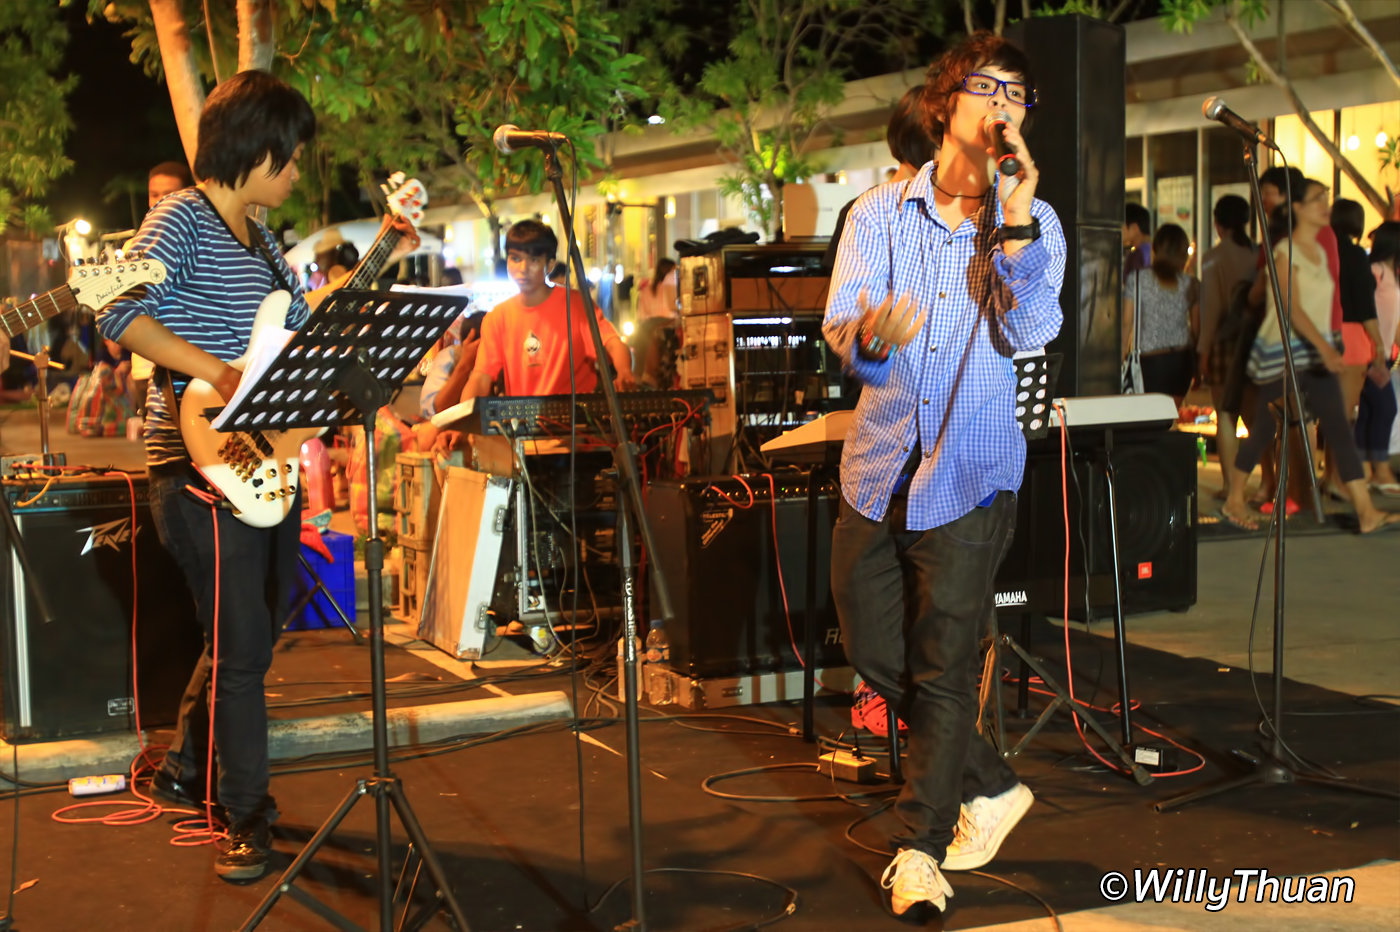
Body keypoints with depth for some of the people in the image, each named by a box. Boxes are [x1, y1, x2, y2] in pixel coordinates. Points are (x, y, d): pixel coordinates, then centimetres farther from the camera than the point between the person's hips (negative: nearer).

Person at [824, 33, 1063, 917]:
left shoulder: (1035, 224, 2)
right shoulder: (880, 212, 3)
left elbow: (1031, 332, -14)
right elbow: (839, 323, -11)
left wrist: (1013, 226, -20)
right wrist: (869, 337, -34)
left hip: (972, 474, -3)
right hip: (879, 467, 3)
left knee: (943, 665, -3)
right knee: (873, 649, 9)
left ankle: (920, 847, 10)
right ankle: (993, 785, 28)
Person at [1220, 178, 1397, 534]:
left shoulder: (1320, 252, 13)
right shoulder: (1285, 252, -11)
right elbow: (1292, 308, -22)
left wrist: (1327, 348, 16)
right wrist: (1323, 346, -33)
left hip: (1317, 352, 7)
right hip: (1283, 351, -6)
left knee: (1340, 430, -3)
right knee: (1264, 430, 3)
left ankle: (1367, 512, -9)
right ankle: (1234, 501, 20)